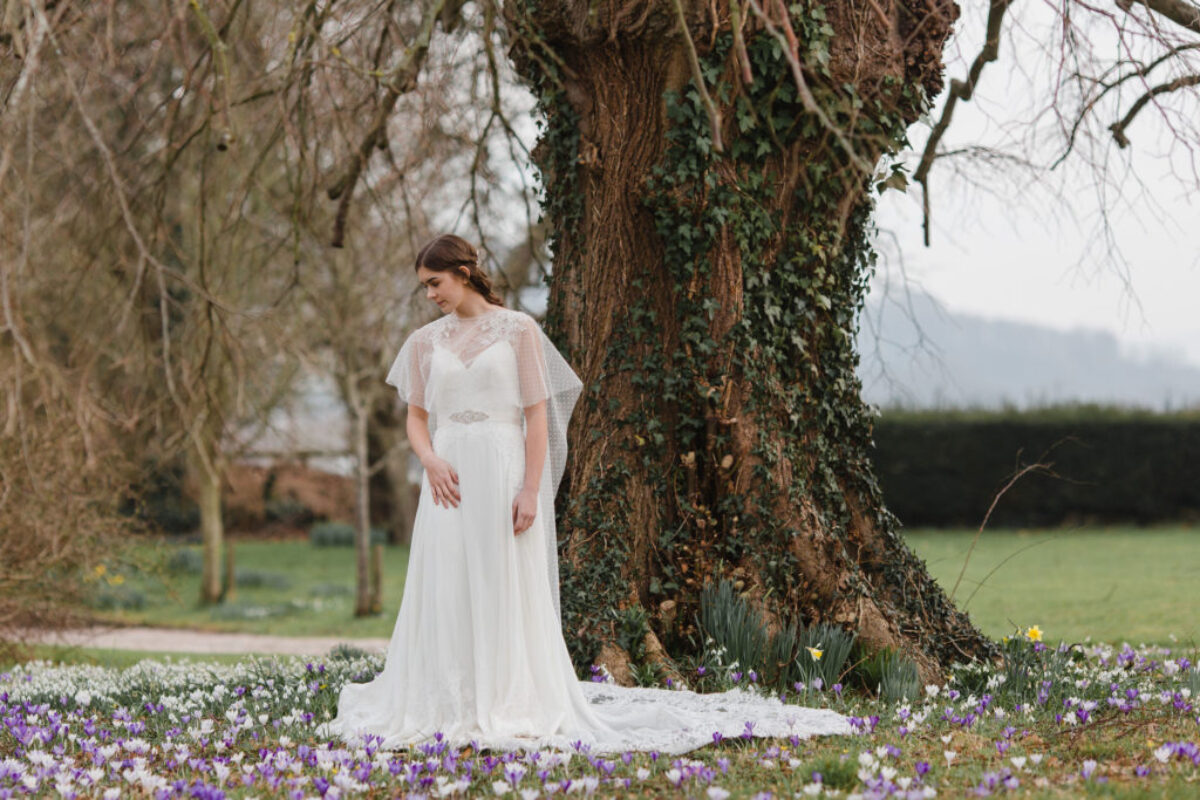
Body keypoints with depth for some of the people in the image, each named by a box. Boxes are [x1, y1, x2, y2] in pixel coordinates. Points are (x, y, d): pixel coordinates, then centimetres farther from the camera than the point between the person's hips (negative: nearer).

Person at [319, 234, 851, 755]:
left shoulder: (517, 330, -1)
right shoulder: (426, 342, 12)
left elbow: (537, 415, -5)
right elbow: (416, 417, 15)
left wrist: (530, 490, -13)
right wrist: (429, 459, -7)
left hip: (503, 471, -4)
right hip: (448, 475, 4)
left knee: (506, 590, -3)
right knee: (444, 592, 2)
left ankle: (512, 707, 3)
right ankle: (449, 708, 8)